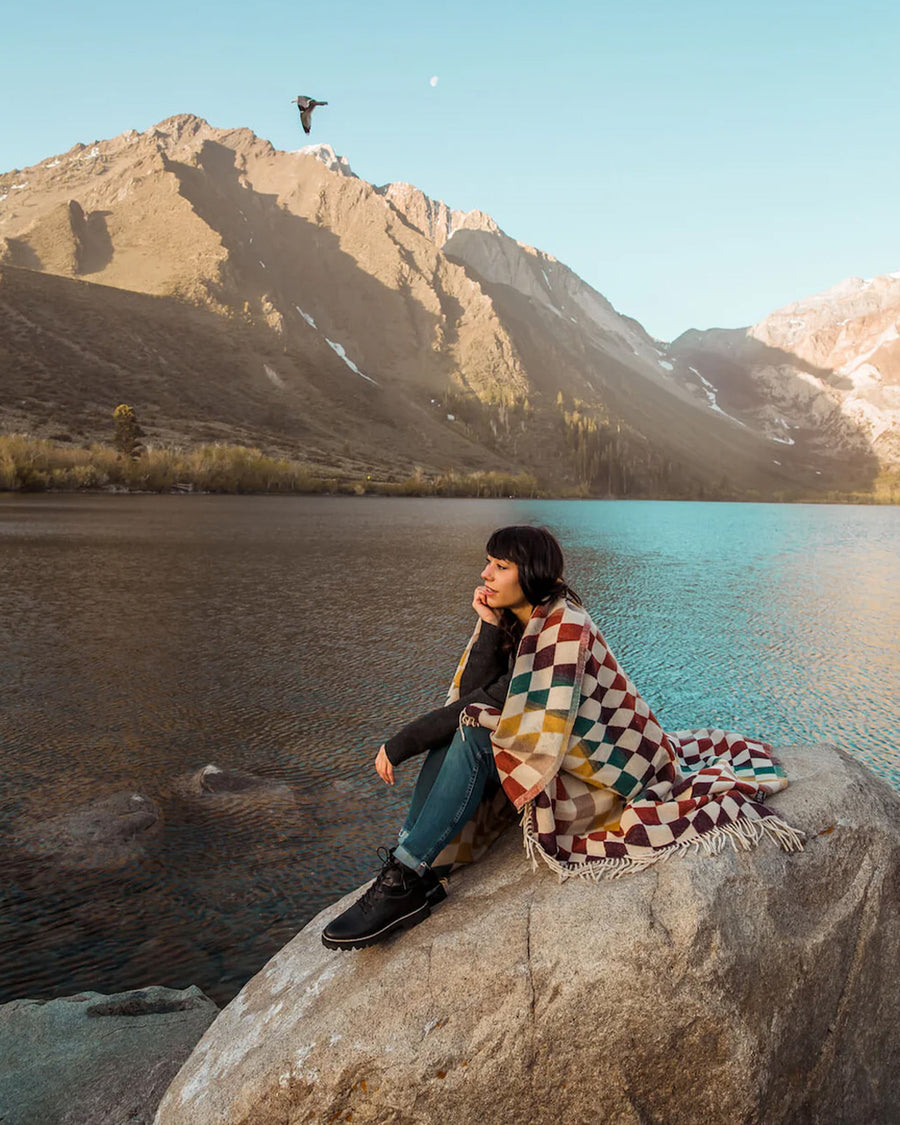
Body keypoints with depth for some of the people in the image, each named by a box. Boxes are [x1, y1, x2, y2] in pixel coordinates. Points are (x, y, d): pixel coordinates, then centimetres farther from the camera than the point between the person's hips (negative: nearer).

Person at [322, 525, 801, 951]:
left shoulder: (564, 625, -22)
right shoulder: (510, 621, 3)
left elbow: (492, 702, -28)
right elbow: (468, 694, -7)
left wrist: (401, 742, -24)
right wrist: (488, 628, -16)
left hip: (601, 773, -8)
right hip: (559, 753, 8)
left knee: (473, 736, -25)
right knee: (453, 732, -9)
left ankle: (405, 883, -24)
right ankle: (413, 872, -17)